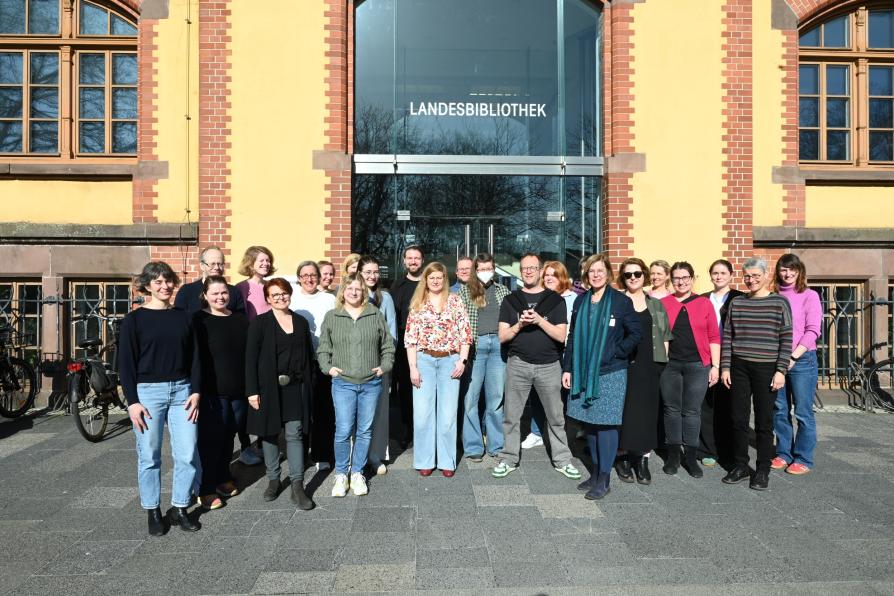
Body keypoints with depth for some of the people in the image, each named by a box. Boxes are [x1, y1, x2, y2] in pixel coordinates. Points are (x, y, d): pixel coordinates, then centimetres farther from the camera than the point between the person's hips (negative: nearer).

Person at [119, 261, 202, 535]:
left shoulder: (183, 317, 8)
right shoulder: (135, 319, 0)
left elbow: (194, 357, 9)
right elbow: (125, 362, -2)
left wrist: (195, 392, 1)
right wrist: (132, 401, -8)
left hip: (181, 391, 3)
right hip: (147, 392, -2)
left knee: (188, 455, 2)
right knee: (149, 456, 5)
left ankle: (179, 509, 19)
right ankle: (153, 512, 22)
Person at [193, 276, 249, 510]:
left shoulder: (240, 320, 10)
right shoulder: (199, 321, -5)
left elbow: (249, 354, 14)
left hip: (238, 391, 5)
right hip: (212, 391, -5)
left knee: (228, 437, 16)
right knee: (211, 439, -1)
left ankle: (223, 478, 33)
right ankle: (206, 489, 11)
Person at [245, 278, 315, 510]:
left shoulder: (301, 322, 8)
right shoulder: (260, 323, -3)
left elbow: (309, 355, 11)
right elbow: (251, 358, -6)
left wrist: (310, 384, 6)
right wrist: (252, 390, -12)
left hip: (295, 387, 2)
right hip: (269, 386, -2)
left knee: (295, 434, 0)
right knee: (270, 433, 9)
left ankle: (297, 486, 4)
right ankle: (273, 480, 25)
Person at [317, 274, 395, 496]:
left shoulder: (375, 314, 6)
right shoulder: (331, 317, 5)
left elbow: (388, 345, 12)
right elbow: (323, 348, 10)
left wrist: (385, 365, 1)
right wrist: (328, 367, -4)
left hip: (371, 383, 1)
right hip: (343, 383, -1)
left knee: (365, 430, 8)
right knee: (343, 430, -5)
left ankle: (358, 473, 23)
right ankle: (341, 474, 14)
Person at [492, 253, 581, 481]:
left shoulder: (555, 300, 3)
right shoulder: (510, 300, 7)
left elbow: (561, 336, -4)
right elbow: (503, 336, 3)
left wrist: (539, 320, -15)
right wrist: (519, 324, -14)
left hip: (549, 365, -1)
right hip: (518, 364, 1)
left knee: (556, 416, 7)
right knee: (511, 416, 5)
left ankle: (562, 460, 21)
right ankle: (508, 460, 18)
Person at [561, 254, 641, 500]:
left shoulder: (621, 301, -4)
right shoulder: (581, 301, 9)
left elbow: (635, 333, -1)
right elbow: (573, 336, 11)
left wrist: (617, 351, -11)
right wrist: (567, 368, 8)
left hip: (610, 373, -5)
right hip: (583, 372, 5)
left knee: (605, 424, -3)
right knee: (589, 422, 11)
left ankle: (604, 479, 8)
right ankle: (595, 471, 26)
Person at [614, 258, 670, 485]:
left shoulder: (656, 304, 14)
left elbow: (665, 335, 15)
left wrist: (662, 361, 7)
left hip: (649, 366, 3)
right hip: (623, 365, -3)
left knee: (647, 411, 4)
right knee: (624, 411, -1)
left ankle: (642, 459, 14)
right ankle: (622, 456, 13)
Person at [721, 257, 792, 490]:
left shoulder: (779, 302, -1)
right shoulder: (736, 302, 8)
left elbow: (786, 339, -3)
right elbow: (727, 336, 9)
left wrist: (781, 370, -8)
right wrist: (725, 367, 4)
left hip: (766, 369, -3)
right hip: (739, 368, 3)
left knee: (764, 421, 4)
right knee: (738, 419, 7)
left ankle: (763, 470, 17)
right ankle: (741, 466, 21)